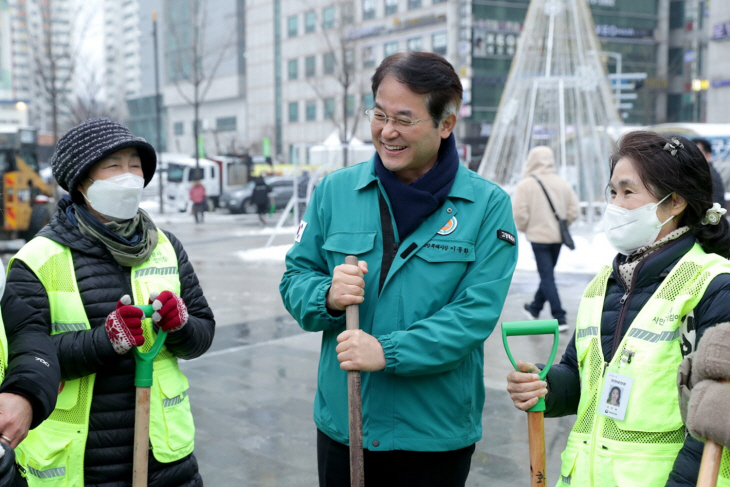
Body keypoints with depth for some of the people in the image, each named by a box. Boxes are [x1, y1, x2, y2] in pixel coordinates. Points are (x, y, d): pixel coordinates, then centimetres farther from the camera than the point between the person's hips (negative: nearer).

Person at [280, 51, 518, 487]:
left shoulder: (488, 205, -7)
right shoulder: (334, 190, 0)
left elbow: (477, 313, -14)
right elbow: (295, 278, 5)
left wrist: (388, 352, -22)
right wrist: (328, 296, -17)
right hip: (339, 425, 3)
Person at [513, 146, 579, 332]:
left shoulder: (526, 184, -12)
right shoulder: (562, 183, 2)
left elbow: (519, 214, -14)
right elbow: (573, 211, 3)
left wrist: (523, 228, 5)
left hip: (539, 236, -5)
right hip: (558, 237, 5)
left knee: (547, 276, -1)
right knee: (547, 273, 19)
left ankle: (559, 318, -7)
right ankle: (535, 308, 36)